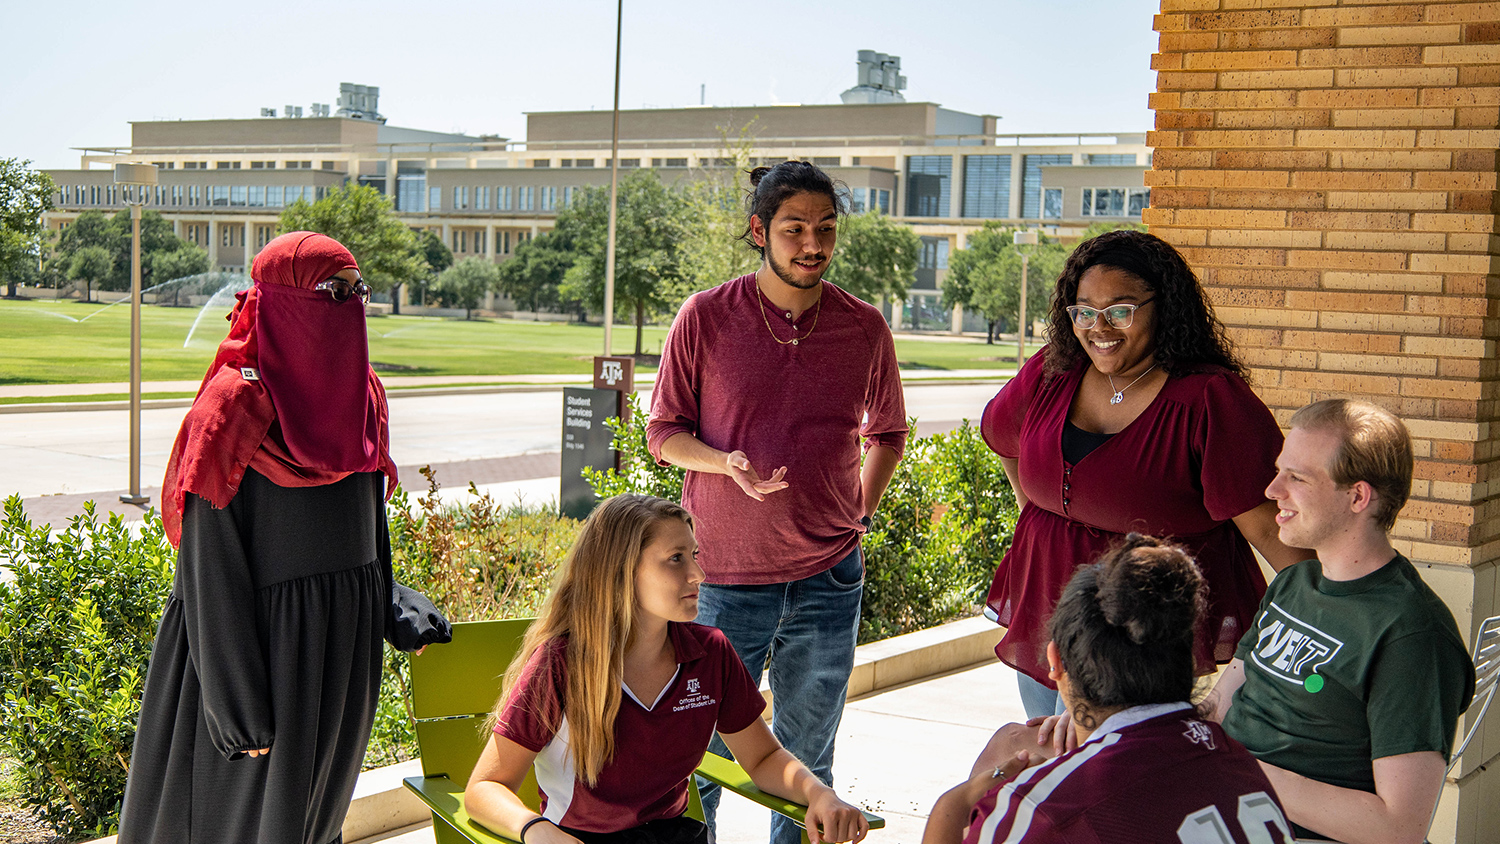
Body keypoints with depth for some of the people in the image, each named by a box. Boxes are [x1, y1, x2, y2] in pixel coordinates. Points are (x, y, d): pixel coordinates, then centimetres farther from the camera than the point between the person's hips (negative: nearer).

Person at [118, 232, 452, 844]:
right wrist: (237, 701, -18)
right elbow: (212, 568, -16)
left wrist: (392, 605, 5)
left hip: (344, 642, 7)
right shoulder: (236, 407, -16)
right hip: (265, 637, -7)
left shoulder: (359, 391, 6)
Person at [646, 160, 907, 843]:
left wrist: (860, 510, 6)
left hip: (828, 579, 2)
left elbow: (886, 433, 18)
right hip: (724, 575, -2)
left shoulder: (865, 328, 2)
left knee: (806, 763, 14)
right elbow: (664, 432, 1)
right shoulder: (705, 317, -5)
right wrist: (729, 465, -16)